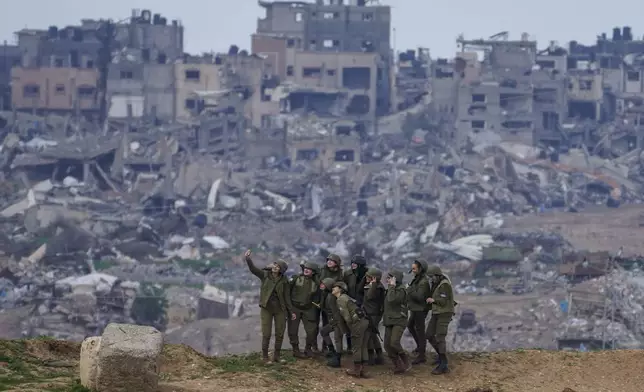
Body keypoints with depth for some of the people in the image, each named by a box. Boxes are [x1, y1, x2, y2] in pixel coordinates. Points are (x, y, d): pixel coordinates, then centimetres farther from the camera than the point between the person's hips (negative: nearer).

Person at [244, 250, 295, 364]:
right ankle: (265, 357, 8)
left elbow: (287, 297, 0)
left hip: (280, 309, 1)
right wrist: (248, 258, -33)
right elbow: (253, 269, -16)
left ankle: (276, 356, 16)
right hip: (266, 308, -1)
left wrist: (291, 312, -2)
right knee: (266, 334, -3)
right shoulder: (265, 275, -2)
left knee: (280, 333, 3)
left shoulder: (284, 281, -2)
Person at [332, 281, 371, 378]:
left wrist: (351, 327, 2)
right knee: (363, 347, 11)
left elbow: (347, 316, -8)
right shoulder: (346, 297, 26)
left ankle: (356, 370, 7)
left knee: (357, 346, 1)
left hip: (358, 322, -9)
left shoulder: (340, 299, -3)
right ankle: (362, 370, 14)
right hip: (365, 320, 9)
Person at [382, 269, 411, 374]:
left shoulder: (401, 290, -13)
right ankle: (399, 366, 9)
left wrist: (392, 286, -21)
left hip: (399, 321, -9)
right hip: (389, 322, 9)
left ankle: (406, 361, -1)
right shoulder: (390, 290, 14)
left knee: (394, 343, -23)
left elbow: (392, 300, -29)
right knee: (387, 345, 1)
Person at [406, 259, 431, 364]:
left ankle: (421, 356, 3)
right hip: (415, 309, 10)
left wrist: (409, 290, -19)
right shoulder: (417, 279, 7)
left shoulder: (423, 282, -22)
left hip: (420, 309, -10)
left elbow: (419, 297, -28)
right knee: (410, 325, 26)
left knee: (420, 331, -4)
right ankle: (420, 346, 40)